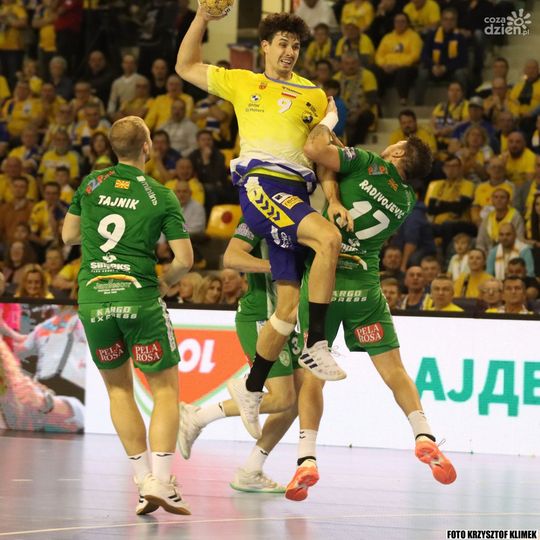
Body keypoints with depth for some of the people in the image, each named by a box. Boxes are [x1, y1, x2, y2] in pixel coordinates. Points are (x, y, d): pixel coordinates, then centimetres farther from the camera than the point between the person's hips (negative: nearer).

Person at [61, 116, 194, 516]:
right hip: (138, 293, -3)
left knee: (118, 388, 16)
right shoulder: (162, 197, 1)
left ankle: (144, 481, 9)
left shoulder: (92, 184, 8)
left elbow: (69, 235, 20)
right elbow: (185, 260, -3)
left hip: (93, 297, 3)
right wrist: (166, 283, 16)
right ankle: (161, 481, -9)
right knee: (166, 389, 5)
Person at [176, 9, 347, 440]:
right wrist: (202, 17, 11)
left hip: (296, 194, 4)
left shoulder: (314, 96, 21)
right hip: (260, 184, -4)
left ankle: (251, 389, 14)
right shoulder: (242, 83, 17)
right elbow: (186, 67, 21)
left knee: (289, 307, -2)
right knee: (329, 238, -31)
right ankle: (316, 346, -26)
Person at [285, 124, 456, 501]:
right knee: (393, 368, 8)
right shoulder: (407, 200, 10)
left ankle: (307, 459, -7)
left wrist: (324, 122, 4)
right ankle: (424, 435, -12)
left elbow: (315, 149, -13)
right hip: (365, 286, 2)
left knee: (312, 376, 3)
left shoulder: (368, 164, -4)